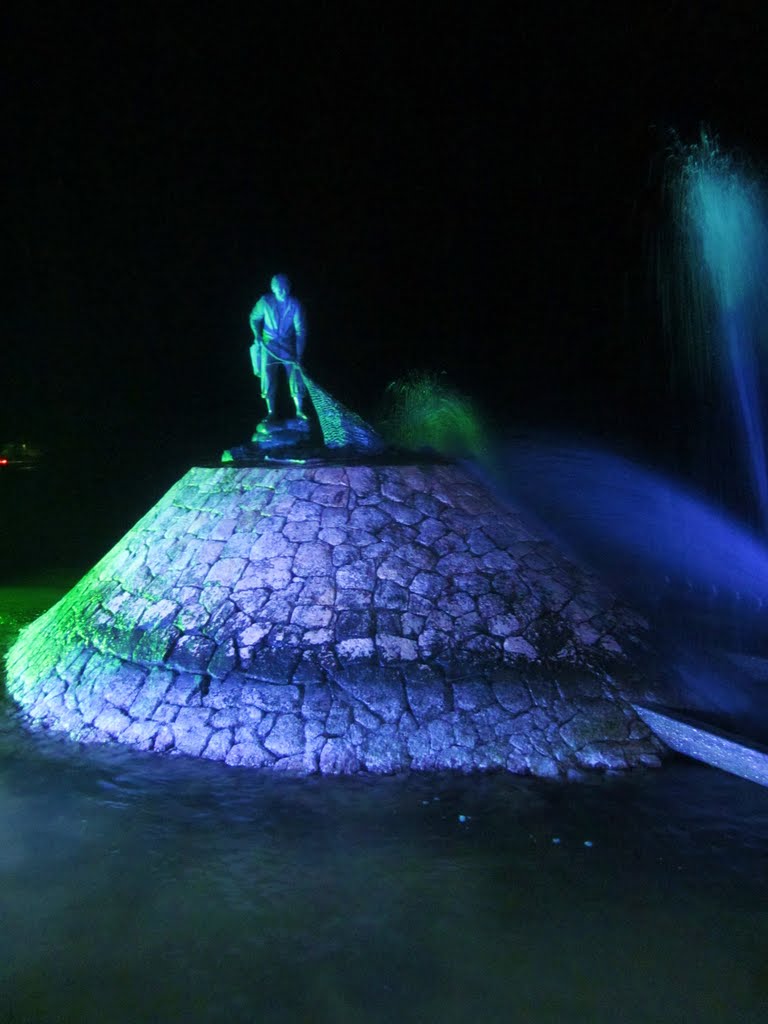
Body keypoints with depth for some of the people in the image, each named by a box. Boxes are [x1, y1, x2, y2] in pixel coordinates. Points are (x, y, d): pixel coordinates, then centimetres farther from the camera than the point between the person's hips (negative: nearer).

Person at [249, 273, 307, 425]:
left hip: (288, 346, 0)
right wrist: (257, 335, -10)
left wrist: (299, 355, -21)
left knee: (296, 378, -2)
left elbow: (300, 330, -15)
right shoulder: (265, 301, -12)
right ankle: (271, 413, 14)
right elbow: (254, 318, 6)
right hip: (269, 345, 1)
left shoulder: (295, 304, -14)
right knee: (268, 380, 2)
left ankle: (300, 411, 12)